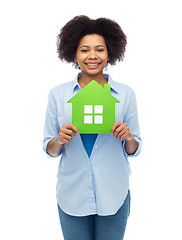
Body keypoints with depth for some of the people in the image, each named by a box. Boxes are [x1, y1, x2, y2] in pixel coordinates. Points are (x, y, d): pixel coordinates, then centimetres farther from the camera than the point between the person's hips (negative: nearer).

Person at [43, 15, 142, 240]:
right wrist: (59, 140, -18)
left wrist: (128, 137, -17)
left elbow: (134, 150, 4)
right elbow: (49, 149, 3)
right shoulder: (58, 94, -2)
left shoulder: (125, 94, -2)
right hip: (72, 195, 0)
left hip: (113, 196, 0)